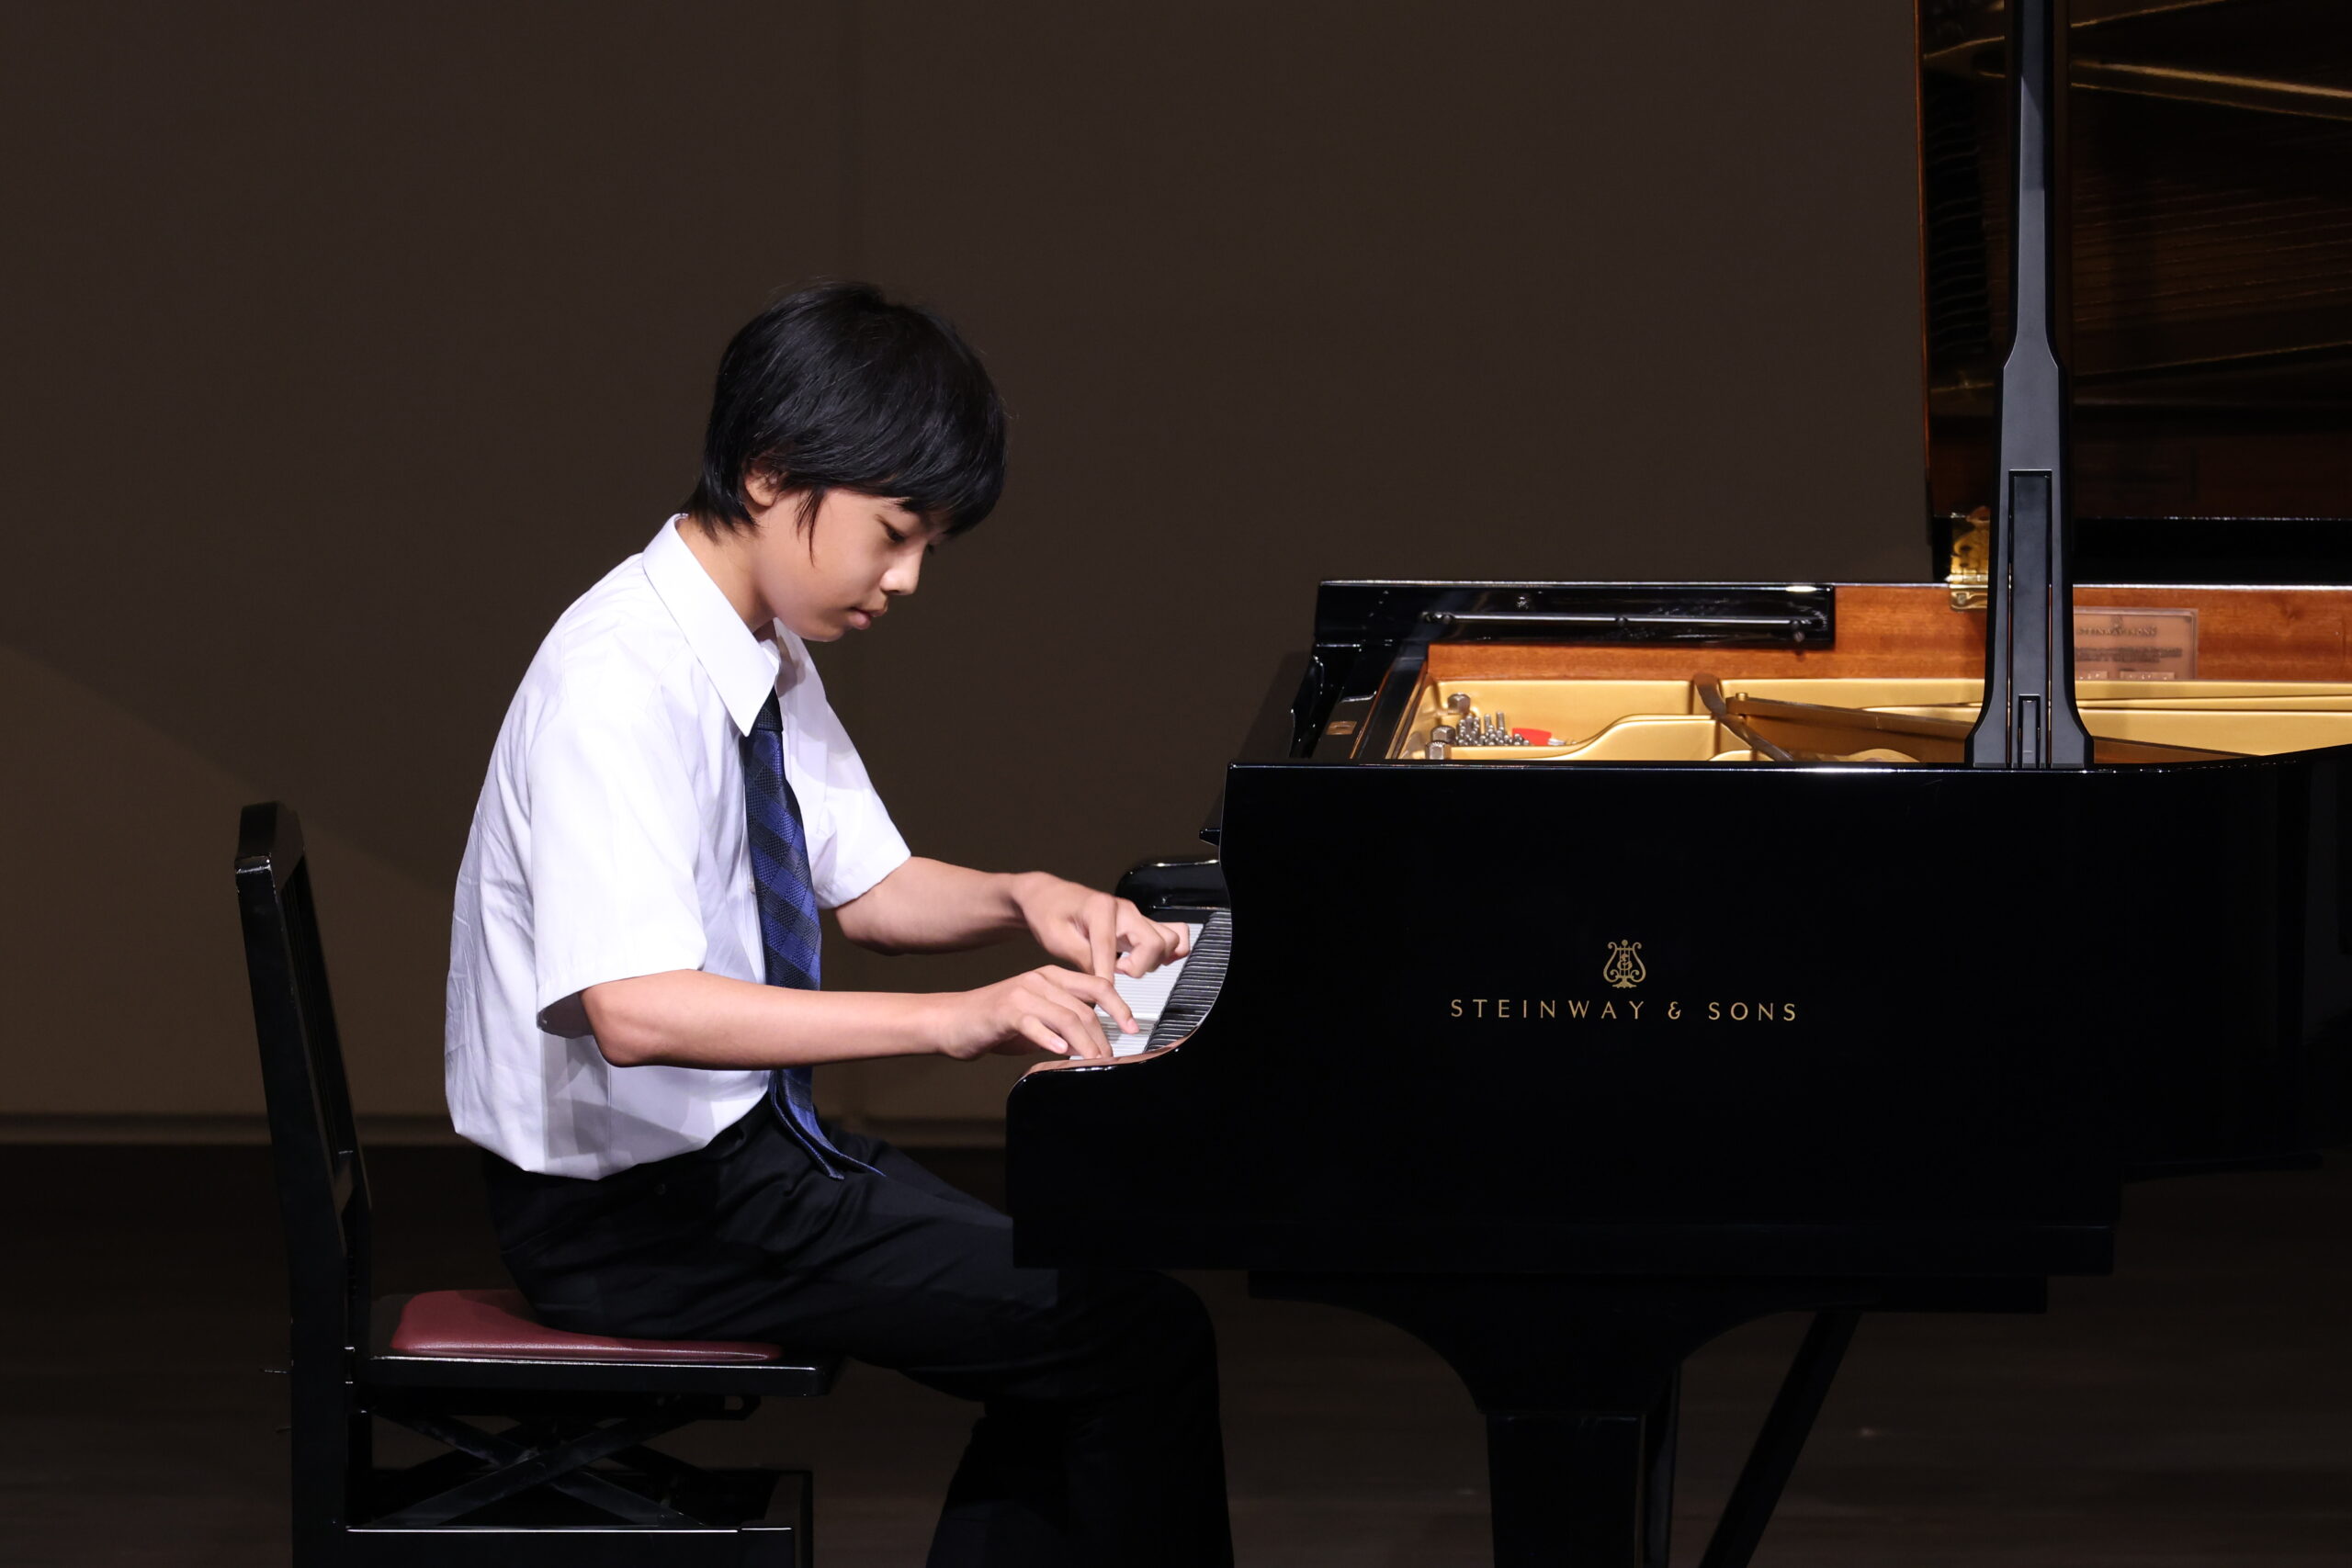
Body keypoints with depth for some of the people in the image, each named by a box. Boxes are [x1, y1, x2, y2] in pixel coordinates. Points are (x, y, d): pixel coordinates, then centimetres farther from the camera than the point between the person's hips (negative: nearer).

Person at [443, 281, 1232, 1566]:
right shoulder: (622, 686, -24)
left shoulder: (769, 660, 5)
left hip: (741, 1146, 10)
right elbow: (634, 1011, -34)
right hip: (632, 1209, -10)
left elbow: (865, 890, 18)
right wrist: (950, 1020, -37)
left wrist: (1026, 902, -3)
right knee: (1141, 1339, -13)